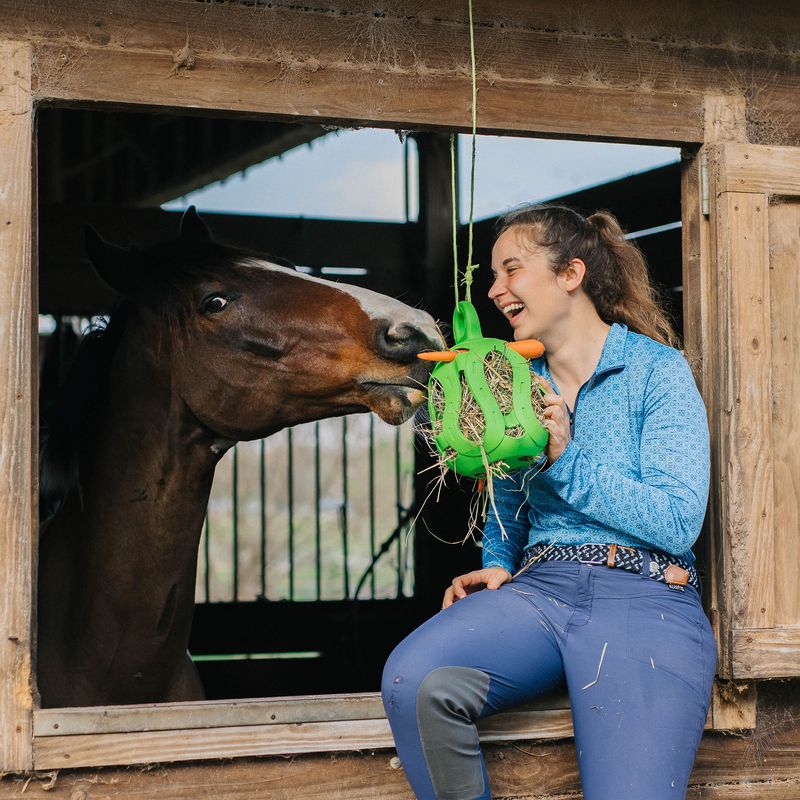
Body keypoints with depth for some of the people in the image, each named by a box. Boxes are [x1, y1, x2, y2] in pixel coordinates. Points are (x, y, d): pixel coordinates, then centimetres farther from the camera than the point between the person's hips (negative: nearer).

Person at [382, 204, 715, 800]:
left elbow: (678, 521, -7)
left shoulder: (657, 370, 2)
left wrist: (567, 459, -10)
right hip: (540, 589, 5)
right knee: (412, 680, -26)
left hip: (646, 599, -5)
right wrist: (497, 567, 6)